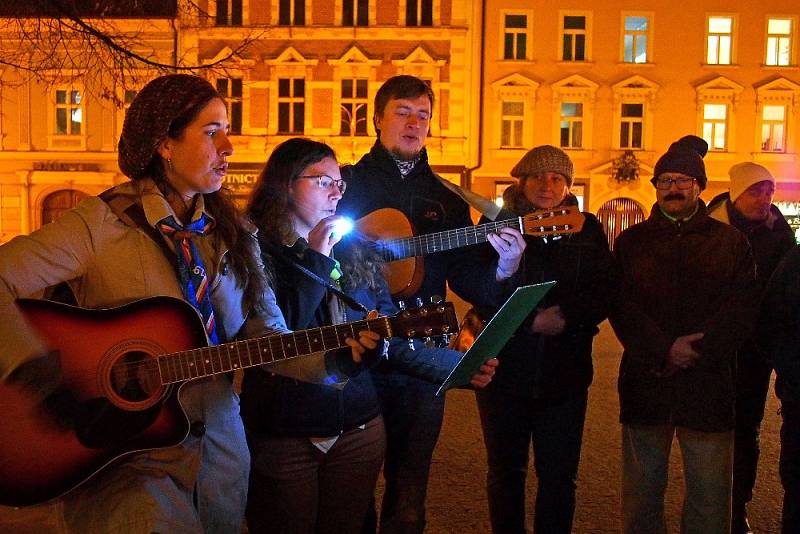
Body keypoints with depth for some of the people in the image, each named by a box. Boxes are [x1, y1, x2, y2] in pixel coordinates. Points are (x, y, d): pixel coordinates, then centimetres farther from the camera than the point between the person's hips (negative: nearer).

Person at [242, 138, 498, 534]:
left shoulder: (356, 255, 6)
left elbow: (393, 340, 6)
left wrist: (461, 366, -7)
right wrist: (316, 262, -19)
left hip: (360, 432, 5)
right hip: (281, 438, -4)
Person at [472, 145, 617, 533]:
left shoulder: (588, 229, 6)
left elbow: (603, 294, 0)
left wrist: (564, 315, -18)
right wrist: (532, 321, -16)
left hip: (564, 373, 1)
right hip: (504, 368, -1)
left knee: (559, 476, 8)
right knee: (505, 472, 12)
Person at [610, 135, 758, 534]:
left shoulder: (731, 242, 7)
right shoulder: (631, 242, 9)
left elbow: (742, 311, -3)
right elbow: (621, 307, -2)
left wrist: (693, 352, -14)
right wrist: (664, 351, -15)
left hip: (709, 385, 0)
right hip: (645, 383, 1)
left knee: (709, 496, 4)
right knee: (641, 490, 9)